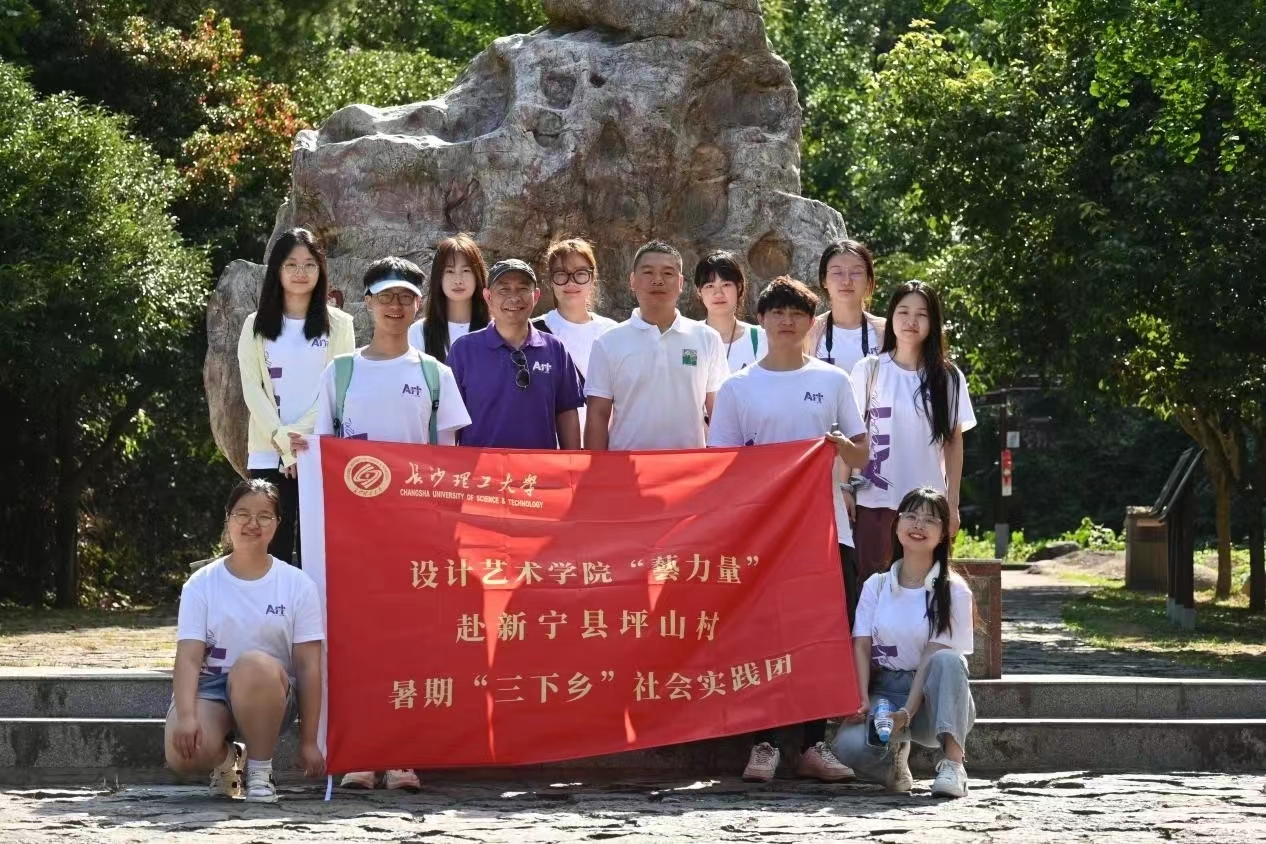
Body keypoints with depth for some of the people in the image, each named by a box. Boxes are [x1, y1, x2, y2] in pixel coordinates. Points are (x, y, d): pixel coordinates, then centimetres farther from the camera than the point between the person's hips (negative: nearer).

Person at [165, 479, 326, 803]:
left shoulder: (298, 585, 1)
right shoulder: (201, 583, 2)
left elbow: (308, 666, -2)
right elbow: (188, 657, -8)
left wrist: (308, 742, -6)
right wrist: (186, 716, -27)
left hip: (269, 692, -1)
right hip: (210, 688, 1)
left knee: (254, 665, -38)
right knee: (184, 753, -33)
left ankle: (260, 770, -17)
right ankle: (225, 758, 7)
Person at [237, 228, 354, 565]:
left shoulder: (338, 325, 7)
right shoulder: (257, 326, 11)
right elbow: (251, 388, 2)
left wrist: (300, 434, -10)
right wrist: (281, 436, -11)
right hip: (268, 455, 1)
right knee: (274, 549, -4)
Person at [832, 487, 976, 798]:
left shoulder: (953, 591, -2)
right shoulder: (876, 585, 10)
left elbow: (934, 656, -12)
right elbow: (861, 645, 1)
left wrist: (907, 713, -24)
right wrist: (862, 701, -17)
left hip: (929, 695, -2)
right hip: (883, 691, 2)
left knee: (947, 661, -37)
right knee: (848, 744, -32)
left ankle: (953, 764, -38)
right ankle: (894, 753, 3)